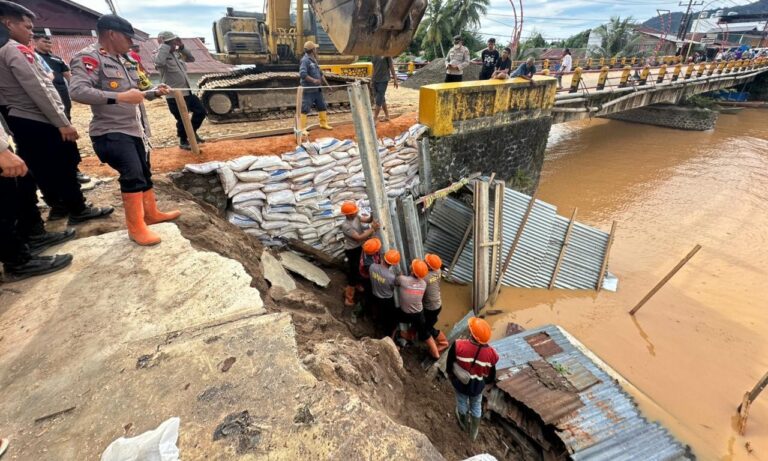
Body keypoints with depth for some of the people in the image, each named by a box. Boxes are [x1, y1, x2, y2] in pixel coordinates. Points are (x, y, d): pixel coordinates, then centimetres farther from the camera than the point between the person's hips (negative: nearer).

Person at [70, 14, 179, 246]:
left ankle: (152, 213, 30)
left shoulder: (124, 60, 16)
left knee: (145, 173, 15)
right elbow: (77, 91, -25)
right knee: (133, 175, -17)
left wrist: (155, 92, 13)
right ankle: (136, 227, -7)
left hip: (136, 129, 9)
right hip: (112, 132, -9)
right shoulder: (89, 58, -11)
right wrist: (119, 97, -32)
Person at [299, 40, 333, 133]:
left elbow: (320, 74, 21)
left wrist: (327, 85, 21)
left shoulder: (314, 60, 15)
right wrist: (313, 80, -29)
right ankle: (302, 128, -4)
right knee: (305, 109, -7)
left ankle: (324, 123, 30)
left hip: (317, 89, 9)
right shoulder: (305, 60, -13)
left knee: (322, 106, 16)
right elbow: (302, 74, -24)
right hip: (308, 90, -9)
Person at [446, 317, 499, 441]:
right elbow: (491, 377, -11)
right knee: (476, 406, 29)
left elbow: (449, 364, -15)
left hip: (460, 382, 0)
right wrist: (484, 381, 12)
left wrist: (449, 373, 7)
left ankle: (463, 423, 60)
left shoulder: (458, 345, -34)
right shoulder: (491, 354, -27)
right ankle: (474, 433, 51)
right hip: (477, 386, 1)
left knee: (462, 402, 30)